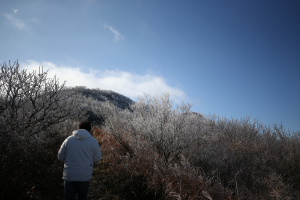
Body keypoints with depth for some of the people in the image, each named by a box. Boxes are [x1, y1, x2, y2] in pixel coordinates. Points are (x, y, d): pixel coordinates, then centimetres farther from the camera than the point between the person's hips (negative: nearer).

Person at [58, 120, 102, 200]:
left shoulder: (68, 139, -3)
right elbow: (97, 158, -1)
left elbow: (60, 156, 3)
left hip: (69, 176, 1)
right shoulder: (93, 141, -6)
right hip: (85, 176, 0)